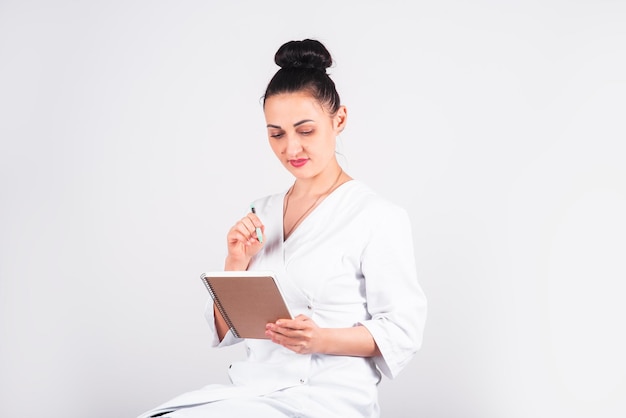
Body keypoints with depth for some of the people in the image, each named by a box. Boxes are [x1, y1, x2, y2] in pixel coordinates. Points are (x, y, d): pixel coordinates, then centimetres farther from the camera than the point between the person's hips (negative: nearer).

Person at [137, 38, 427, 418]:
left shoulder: (379, 217, -4)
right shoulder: (261, 215, 14)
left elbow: (402, 331, -5)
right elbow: (225, 331, 15)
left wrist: (322, 339, -20)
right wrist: (236, 264, -2)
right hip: (252, 387, 6)